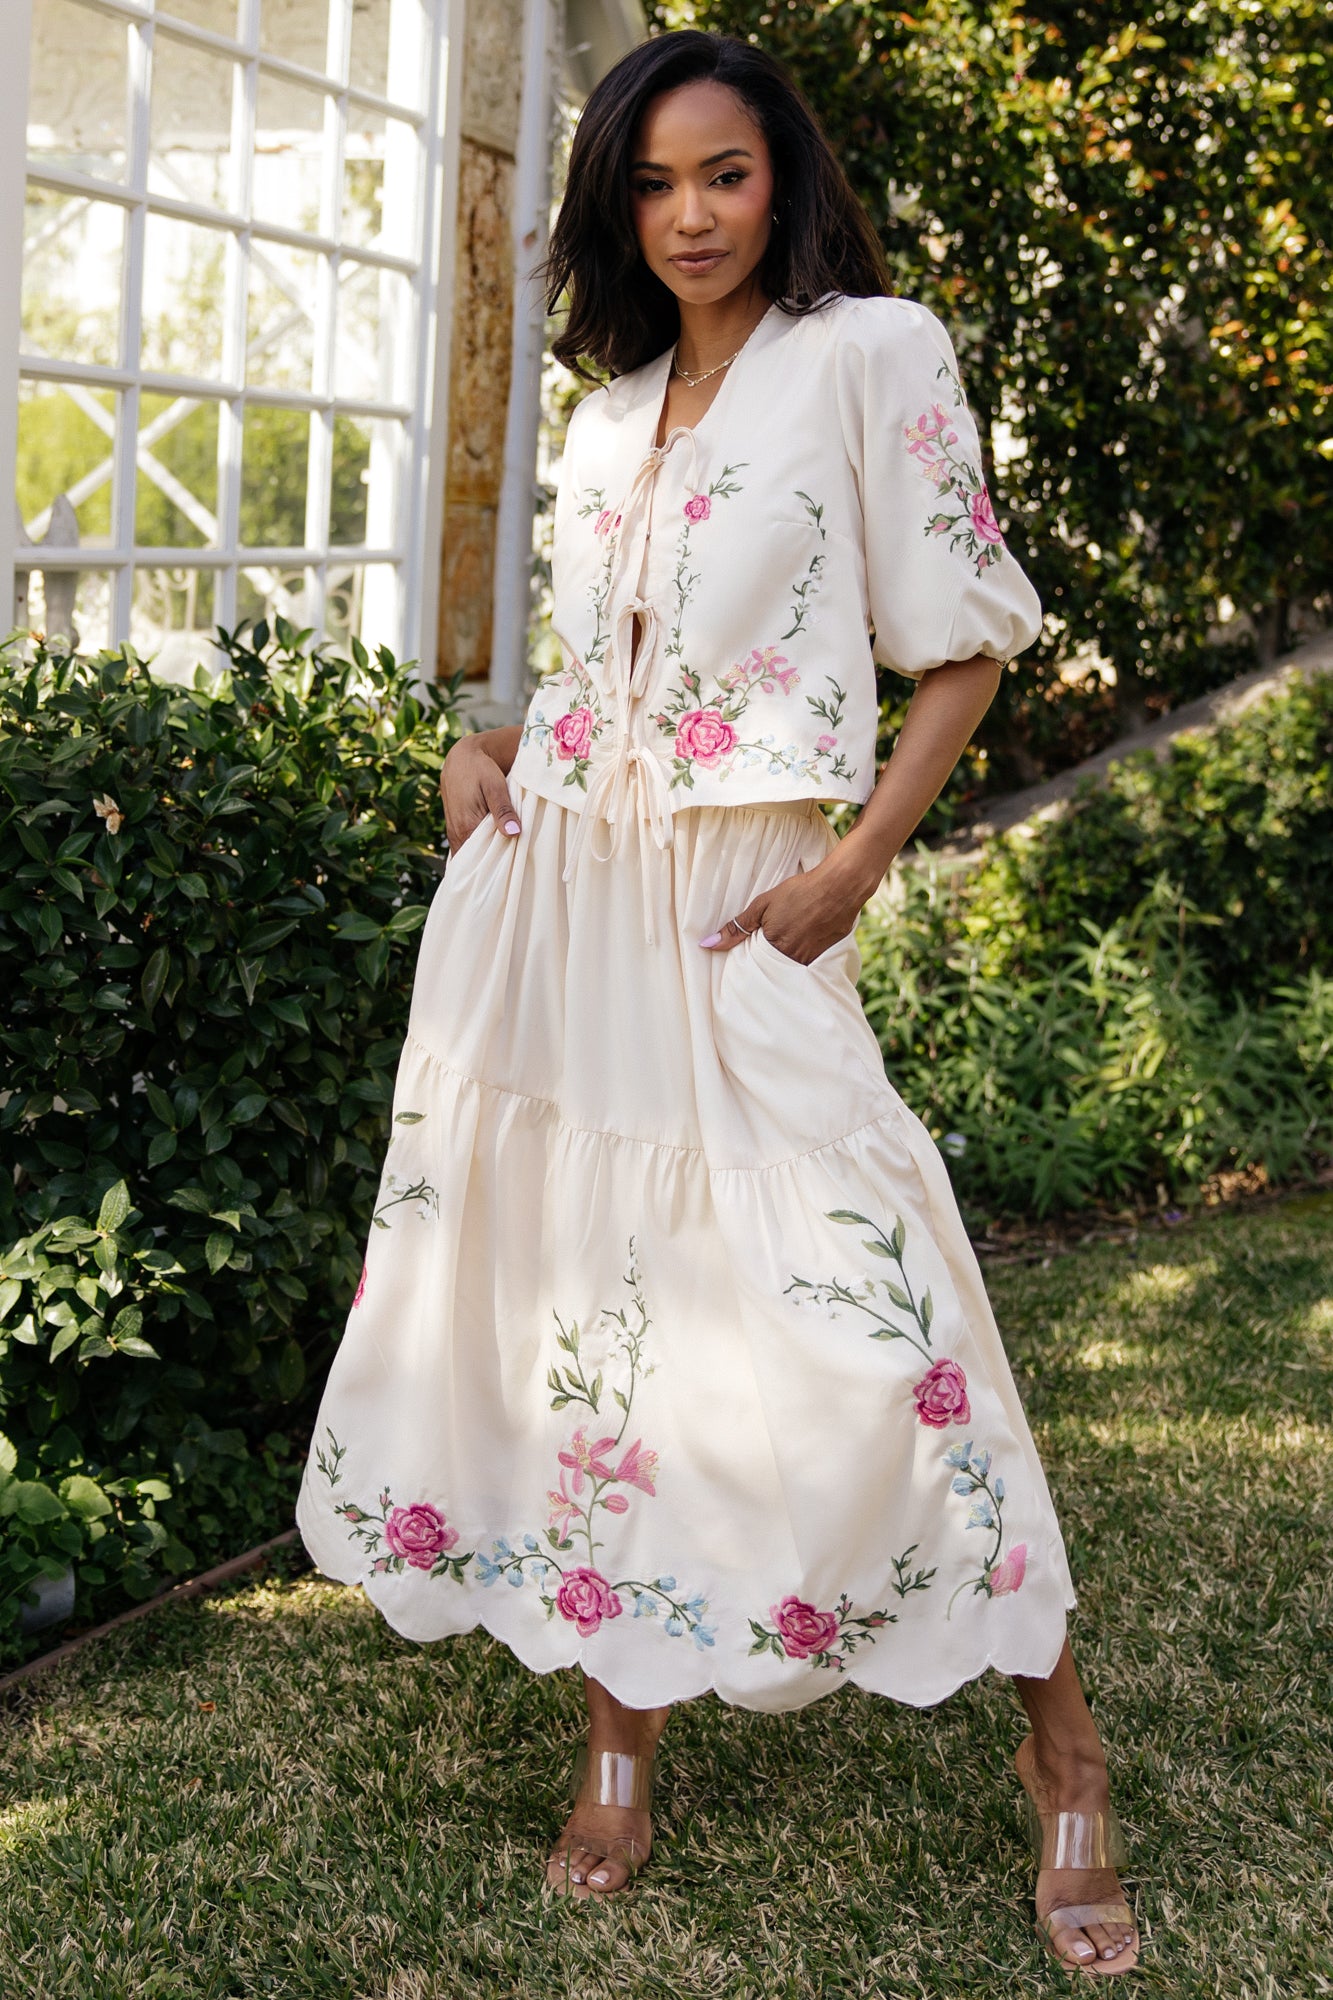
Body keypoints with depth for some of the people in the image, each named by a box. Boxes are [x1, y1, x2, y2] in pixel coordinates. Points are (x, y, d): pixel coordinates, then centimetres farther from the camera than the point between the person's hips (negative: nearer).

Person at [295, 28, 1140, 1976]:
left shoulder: (871, 353, 0)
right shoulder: (610, 410, 18)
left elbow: (966, 648, -2)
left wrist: (853, 862, -13)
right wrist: (492, 744, 8)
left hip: (734, 903, -6)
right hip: (548, 876, 6)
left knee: (850, 1315, -11)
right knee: (575, 1288, 6)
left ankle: (1060, 1749, 5)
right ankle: (618, 1717, 21)